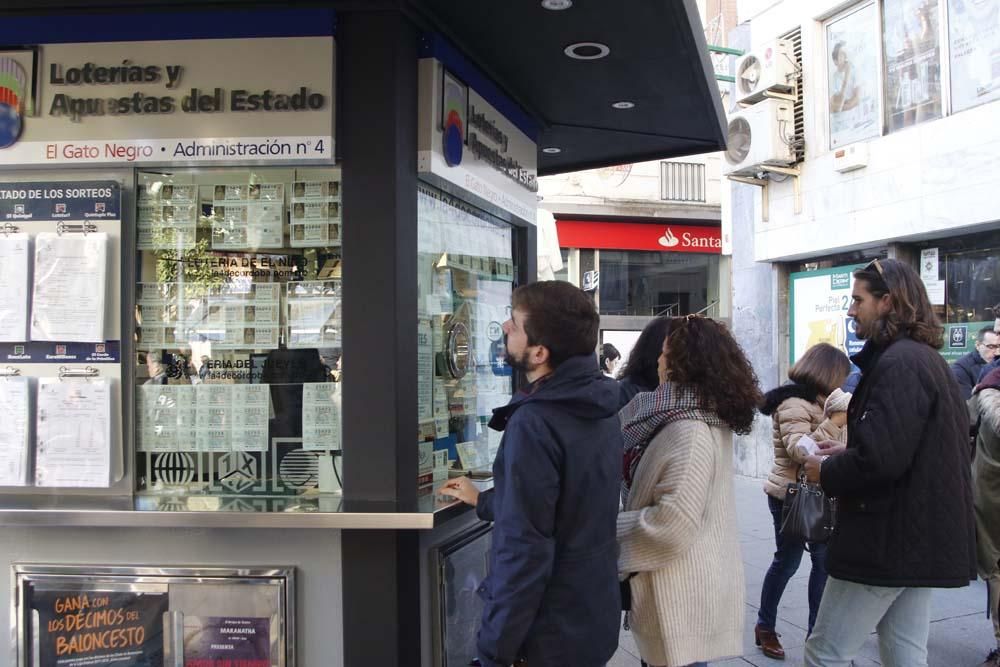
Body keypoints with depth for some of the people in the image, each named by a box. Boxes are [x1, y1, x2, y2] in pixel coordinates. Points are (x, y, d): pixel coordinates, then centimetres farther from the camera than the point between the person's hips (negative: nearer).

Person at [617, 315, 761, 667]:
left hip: (684, 591, -9)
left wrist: (609, 532, -16)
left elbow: (673, 523, -28)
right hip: (690, 583, 9)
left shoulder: (690, 430, -23)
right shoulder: (707, 415, 8)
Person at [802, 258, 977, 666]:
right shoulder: (926, 358, 14)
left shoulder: (898, 362, -18)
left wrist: (827, 472, -10)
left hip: (889, 540, -10)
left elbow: (881, 458, -28)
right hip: (921, 536, 10)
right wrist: (847, 455, 10)